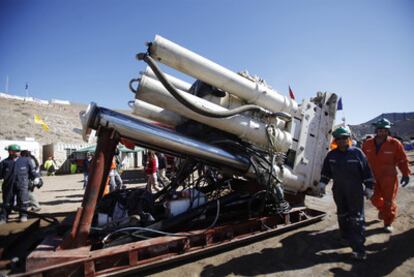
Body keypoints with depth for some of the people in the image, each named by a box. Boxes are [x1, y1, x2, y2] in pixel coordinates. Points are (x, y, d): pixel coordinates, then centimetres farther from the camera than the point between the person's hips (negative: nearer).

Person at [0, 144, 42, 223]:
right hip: (8, 185, 1)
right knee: (7, 202, 10)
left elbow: (32, 170, 12)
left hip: (22, 185, -1)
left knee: (23, 200, -3)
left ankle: (23, 215, 11)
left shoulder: (26, 160, 6)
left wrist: (36, 177, 4)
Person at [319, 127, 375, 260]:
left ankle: (359, 248, 1)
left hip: (355, 192, -4)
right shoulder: (331, 155, 4)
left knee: (356, 218, -3)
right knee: (342, 215, 17)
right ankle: (346, 238, 35)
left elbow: (367, 171, -3)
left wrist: (369, 187, -3)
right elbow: (326, 170, 14)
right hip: (338, 191, 4)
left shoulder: (357, 152, -7)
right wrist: (323, 183, 8)